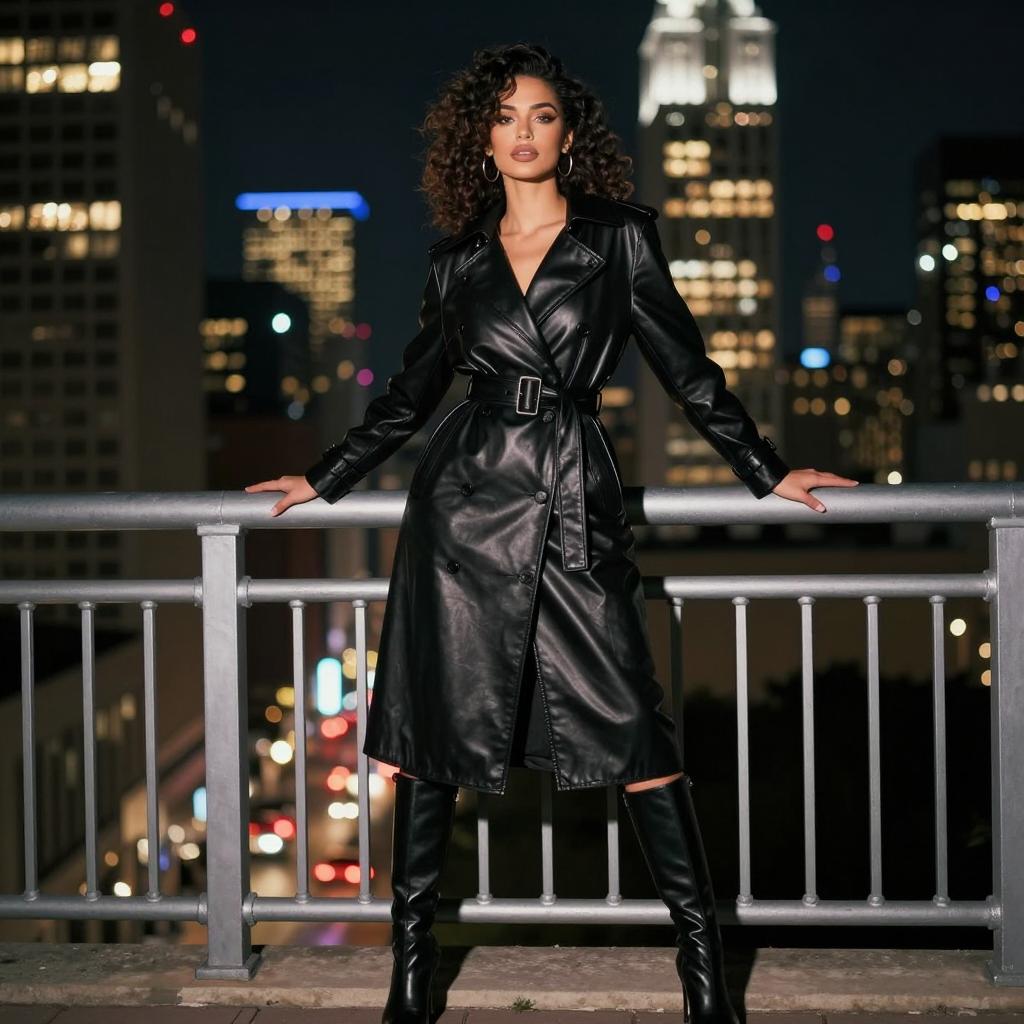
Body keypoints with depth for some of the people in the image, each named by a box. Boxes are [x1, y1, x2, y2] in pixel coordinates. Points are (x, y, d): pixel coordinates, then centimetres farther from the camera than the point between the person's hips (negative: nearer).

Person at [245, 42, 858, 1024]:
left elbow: (685, 368, 9)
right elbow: (410, 392, 20)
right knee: (434, 724, 3)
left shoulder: (619, 236, 6)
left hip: (576, 502, -2)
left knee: (631, 726, -5)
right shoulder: (457, 259, 11)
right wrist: (321, 480, 22)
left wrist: (769, 472, 9)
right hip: (464, 499, 2)